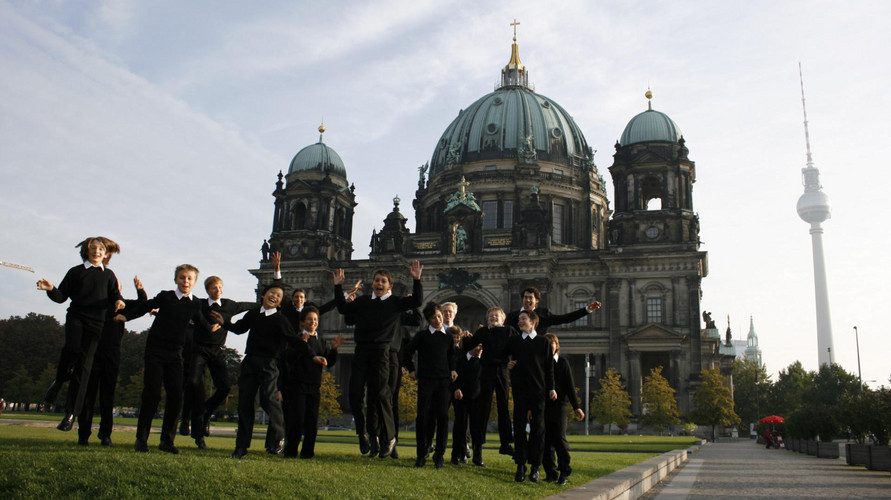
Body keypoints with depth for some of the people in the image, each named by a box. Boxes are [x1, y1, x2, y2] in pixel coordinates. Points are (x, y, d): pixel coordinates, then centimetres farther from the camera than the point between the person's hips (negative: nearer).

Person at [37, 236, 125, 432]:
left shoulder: (109, 275, 16)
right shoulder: (76, 272, 13)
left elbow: (114, 295, 10)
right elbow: (61, 296, 9)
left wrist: (118, 301, -12)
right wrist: (51, 289, -11)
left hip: (96, 322, 1)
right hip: (76, 316, -1)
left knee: (84, 365, -6)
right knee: (73, 347, -31)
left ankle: (71, 413, -4)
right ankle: (59, 380, 0)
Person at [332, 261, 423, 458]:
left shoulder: (395, 302, 8)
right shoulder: (362, 301, 16)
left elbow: (416, 301, -2)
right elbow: (343, 309, 18)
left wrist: (416, 280, -13)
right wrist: (338, 287, 12)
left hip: (381, 351, -3)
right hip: (361, 351, 4)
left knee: (380, 393, -8)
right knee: (355, 392, -1)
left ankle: (389, 437, 3)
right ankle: (362, 433, 15)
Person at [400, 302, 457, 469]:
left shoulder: (448, 337, 10)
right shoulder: (422, 335, 2)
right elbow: (406, 352, 10)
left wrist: (453, 370, 12)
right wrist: (411, 370, 5)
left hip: (444, 381, 2)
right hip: (425, 380, -2)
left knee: (443, 416, -5)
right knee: (423, 417, -2)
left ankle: (439, 454, 5)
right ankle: (421, 455, 7)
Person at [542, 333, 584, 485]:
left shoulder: (563, 362, 6)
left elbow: (570, 386, 4)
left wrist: (576, 406, -2)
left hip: (558, 404, -2)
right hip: (542, 405, 2)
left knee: (560, 437, -9)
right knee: (546, 440, 2)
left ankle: (565, 472, 0)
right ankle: (551, 473, 10)